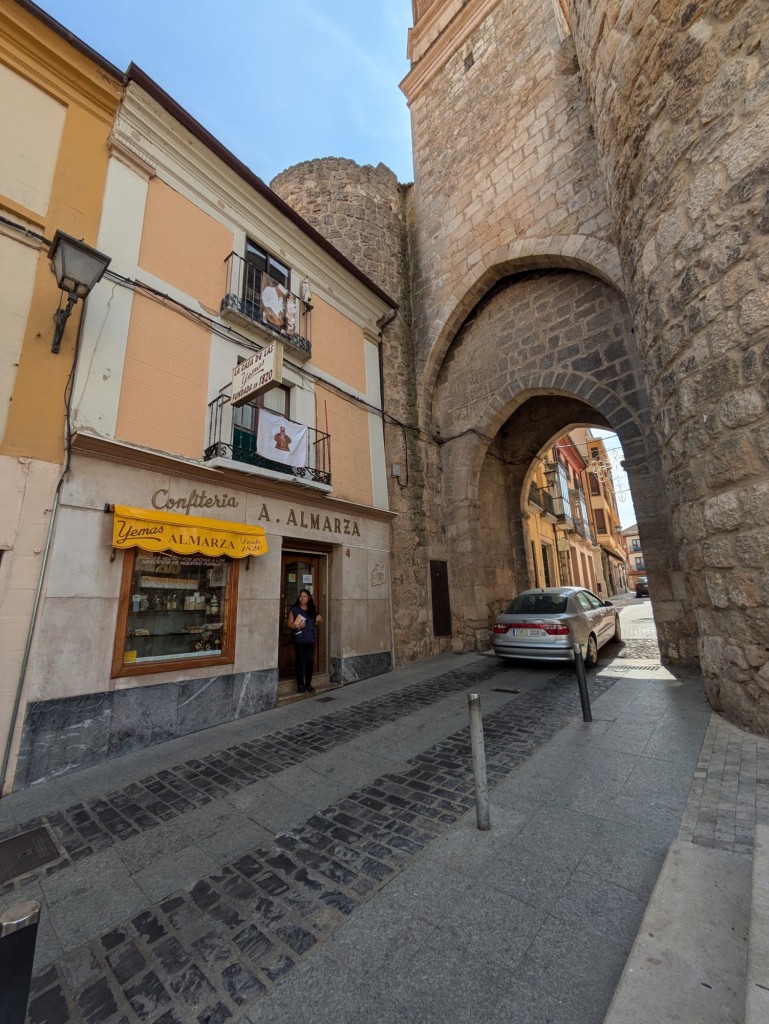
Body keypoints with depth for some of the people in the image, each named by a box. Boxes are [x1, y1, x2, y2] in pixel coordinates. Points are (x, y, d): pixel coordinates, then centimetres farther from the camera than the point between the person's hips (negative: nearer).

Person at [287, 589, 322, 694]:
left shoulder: (313, 609, 9)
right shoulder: (294, 610, -2)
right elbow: (289, 624, -3)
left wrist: (319, 620, -2)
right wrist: (297, 626, -21)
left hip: (310, 640, 3)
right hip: (299, 640, -3)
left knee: (310, 661, 6)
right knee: (300, 662, 1)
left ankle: (308, 684, 18)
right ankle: (300, 685, 12)